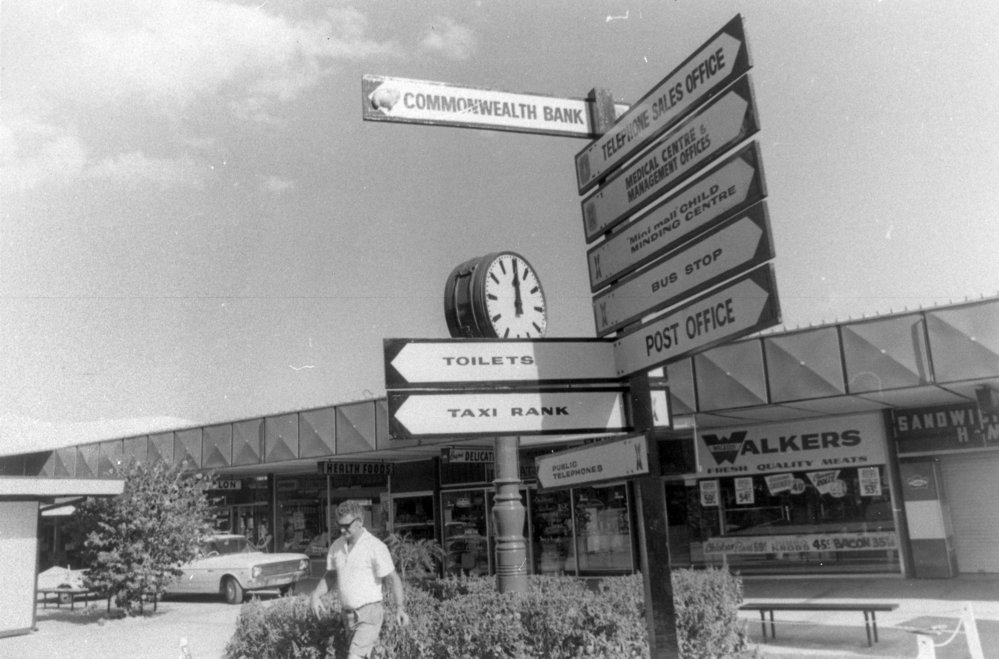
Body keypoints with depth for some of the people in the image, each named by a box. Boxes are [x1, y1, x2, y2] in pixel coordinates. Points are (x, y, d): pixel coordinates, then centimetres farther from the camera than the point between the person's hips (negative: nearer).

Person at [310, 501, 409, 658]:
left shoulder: (376, 547, -15)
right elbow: (330, 575, 16)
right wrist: (316, 595, -1)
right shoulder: (337, 545, 4)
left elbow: (393, 578, -14)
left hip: (369, 614, -7)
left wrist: (400, 607, -27)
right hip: (347, 615, 7)